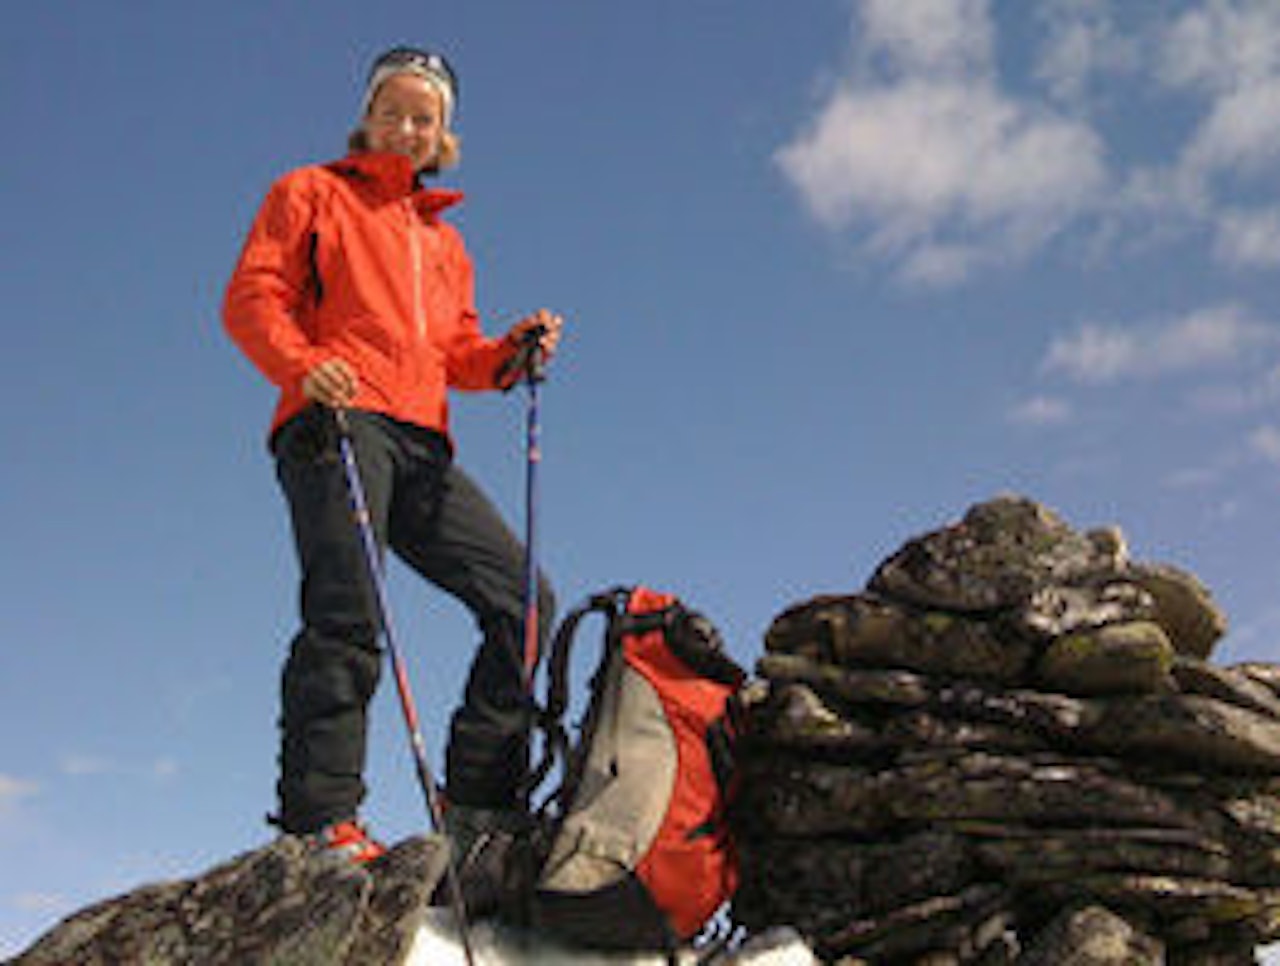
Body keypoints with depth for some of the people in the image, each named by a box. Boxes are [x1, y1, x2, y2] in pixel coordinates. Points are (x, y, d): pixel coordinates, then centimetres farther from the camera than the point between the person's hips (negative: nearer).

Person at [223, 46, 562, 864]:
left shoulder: (443, 239, 33)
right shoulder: (313, 193, 18)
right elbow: (252, 295, 5)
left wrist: (510, 354, 3)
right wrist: (301, 365, -15)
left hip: (422, 444, 6)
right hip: (337, 421, -5)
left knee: (525, 599, -8)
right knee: (349, 613, -22)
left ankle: (478, 801, -7)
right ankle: (320, 813, -22)